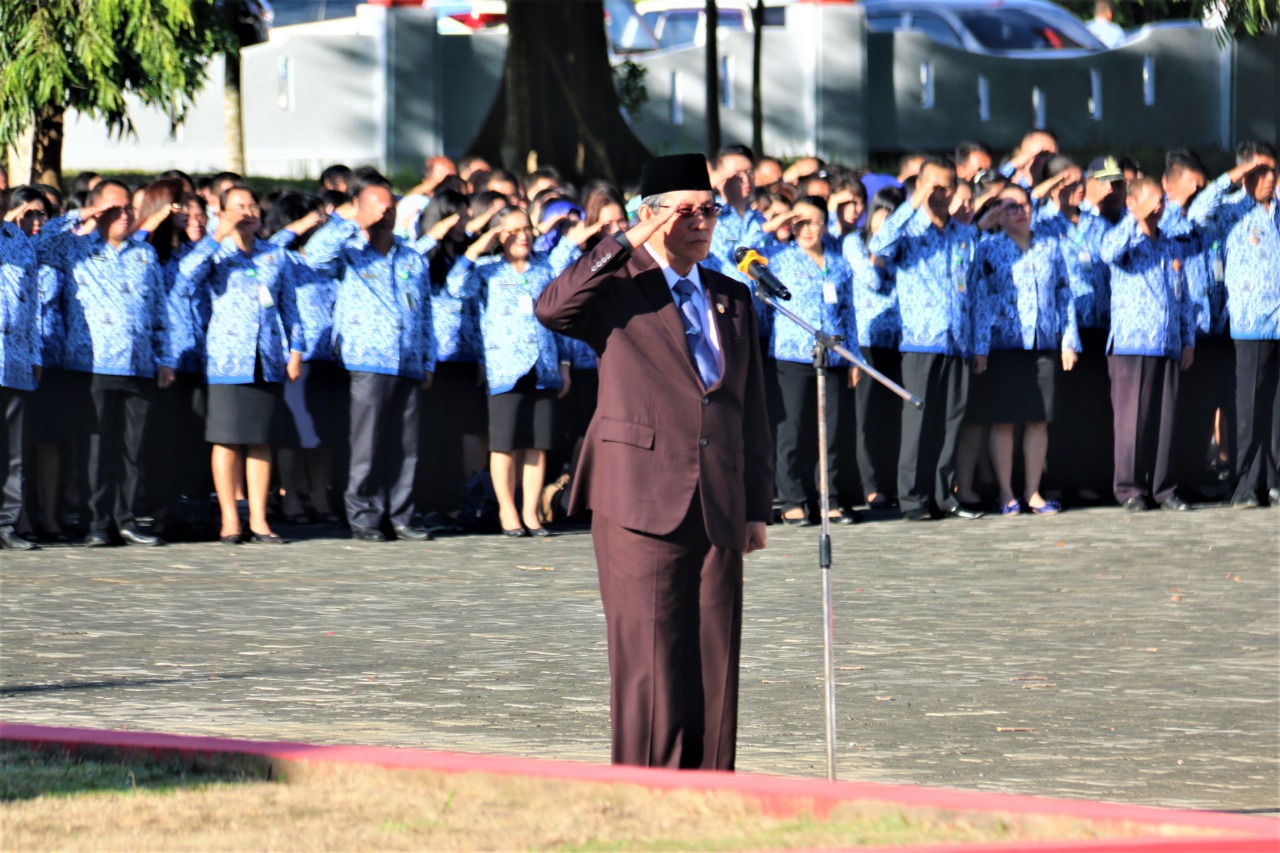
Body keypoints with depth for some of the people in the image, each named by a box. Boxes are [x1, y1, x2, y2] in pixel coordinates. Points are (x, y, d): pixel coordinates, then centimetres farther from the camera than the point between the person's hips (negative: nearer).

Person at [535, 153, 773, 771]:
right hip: (641, 507, -5)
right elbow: (551, 309, -20)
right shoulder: (617, 289, 3)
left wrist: (757, 506, 14)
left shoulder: (732, 300, 18)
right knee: (649, 666, -6)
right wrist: (629, 245, -19)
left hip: (718, 509, 5)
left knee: (715, 667, 3)